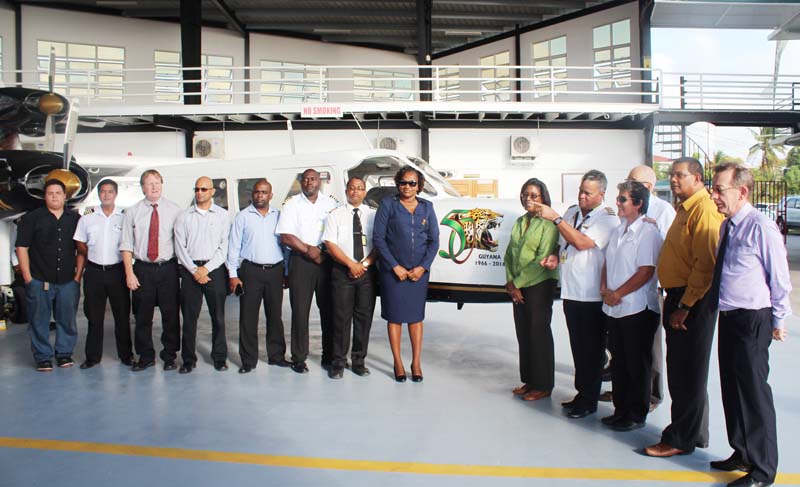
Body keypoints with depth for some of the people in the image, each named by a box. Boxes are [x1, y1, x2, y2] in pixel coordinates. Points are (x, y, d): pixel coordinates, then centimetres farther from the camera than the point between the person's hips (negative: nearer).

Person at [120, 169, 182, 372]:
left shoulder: (174, 210, 0)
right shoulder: (132, 212, 3)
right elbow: (126, 245, 3)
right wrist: (129, 273, -4)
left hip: (168, 268, -1)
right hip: (142, 269, 1)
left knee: (171, 314, 5)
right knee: (142, 316, 9)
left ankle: (169, 356, 20)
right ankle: (145, 357, 24)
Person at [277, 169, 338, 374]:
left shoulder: (331, 203, 11)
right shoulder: (292, 205, 7)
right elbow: (285, 236, -2)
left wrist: (325, 251, -7)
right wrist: (308, 249, -10)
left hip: (327, 260, 1)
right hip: (301, 261, -1)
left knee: (329, 308, 4)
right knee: (300, 310, -1)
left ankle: (329, 355, 15)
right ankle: (299, 358, 8)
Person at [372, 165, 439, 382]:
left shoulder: (426, 207, 7)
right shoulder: (388, 204, -2)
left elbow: (434, 240, 7)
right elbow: (378, 238, -5)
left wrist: (423, 267, -5)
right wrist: (395, 266, -10)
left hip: (419, 271, 2)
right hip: (393, 270, -2)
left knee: (416, 316, 8)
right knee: (395, 316, 4)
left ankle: (416, 363, 17)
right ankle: (398, 364, 15)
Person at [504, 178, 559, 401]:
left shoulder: (548, 223, -10)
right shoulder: (520, 222, 13)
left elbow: (542, 260, -16)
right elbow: (509, 254, 13)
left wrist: (517, 283, -13)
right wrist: (511, 282, 0)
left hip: (539, 285, -7)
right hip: (518, 287, 7)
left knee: (539, 333, 0)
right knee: (523, 333, 12)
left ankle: (543, 385, 11)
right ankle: (529, 380, 24)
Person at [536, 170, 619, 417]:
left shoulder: (607, 218, -10)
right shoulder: (572, 211, 12)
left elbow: (582, 242, -23)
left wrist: (555, 218, -21)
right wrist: (556, 257, 2)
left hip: (592, 296, -7)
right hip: (570, 292, 7)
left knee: (592, 348, 3)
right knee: (577, 346, 15)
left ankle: (589, 401, 15)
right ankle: (582, 392, 27)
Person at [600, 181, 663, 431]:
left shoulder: (648, 232, -12)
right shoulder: (619, 230, 14)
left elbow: (645, 272, -18)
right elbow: (607, 263, 16)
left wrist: (617, 294, -15)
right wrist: (604, 289, -1)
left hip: (638, 309, -8)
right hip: (614, 308, 8)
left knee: (637, 365, 4)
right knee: (619, 362, 15)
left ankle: (636, 415, 16)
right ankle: (621, 409, 27)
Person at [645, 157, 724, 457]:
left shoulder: (704, 210, -16)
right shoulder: (684, 209, 17)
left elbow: (705, 265, -22)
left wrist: (685, 306, -21)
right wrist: (673, 302, 18)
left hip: (694, 302, -10)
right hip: (677, 297, 10)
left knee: (688, 373, 0)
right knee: (679, 370, 17)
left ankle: (681, 439, 10)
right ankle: (694, 433, 30)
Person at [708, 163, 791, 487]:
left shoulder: (761, 227, -16)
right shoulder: (726, 226, 10)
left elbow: (780, 279, -11)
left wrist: (778, 321, -4)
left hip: (752, 321, -9)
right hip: (728, 318, 9)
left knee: (754, 393, 1)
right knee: (731, 390, 17)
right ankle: (743, 455, 35)